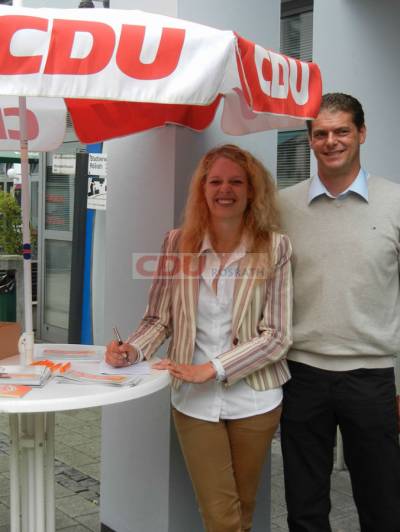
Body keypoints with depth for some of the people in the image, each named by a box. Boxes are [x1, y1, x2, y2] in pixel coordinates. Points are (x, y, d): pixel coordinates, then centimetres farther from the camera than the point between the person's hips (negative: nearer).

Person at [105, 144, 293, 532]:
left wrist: (211, 369, -19)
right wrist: (132, 350, -18)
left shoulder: (274, 247, -10)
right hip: (194, 401, 0)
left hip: (254, 399, 0)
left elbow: (277, 335, -12)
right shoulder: (178, 243, -5)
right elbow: (159, 319, 2)